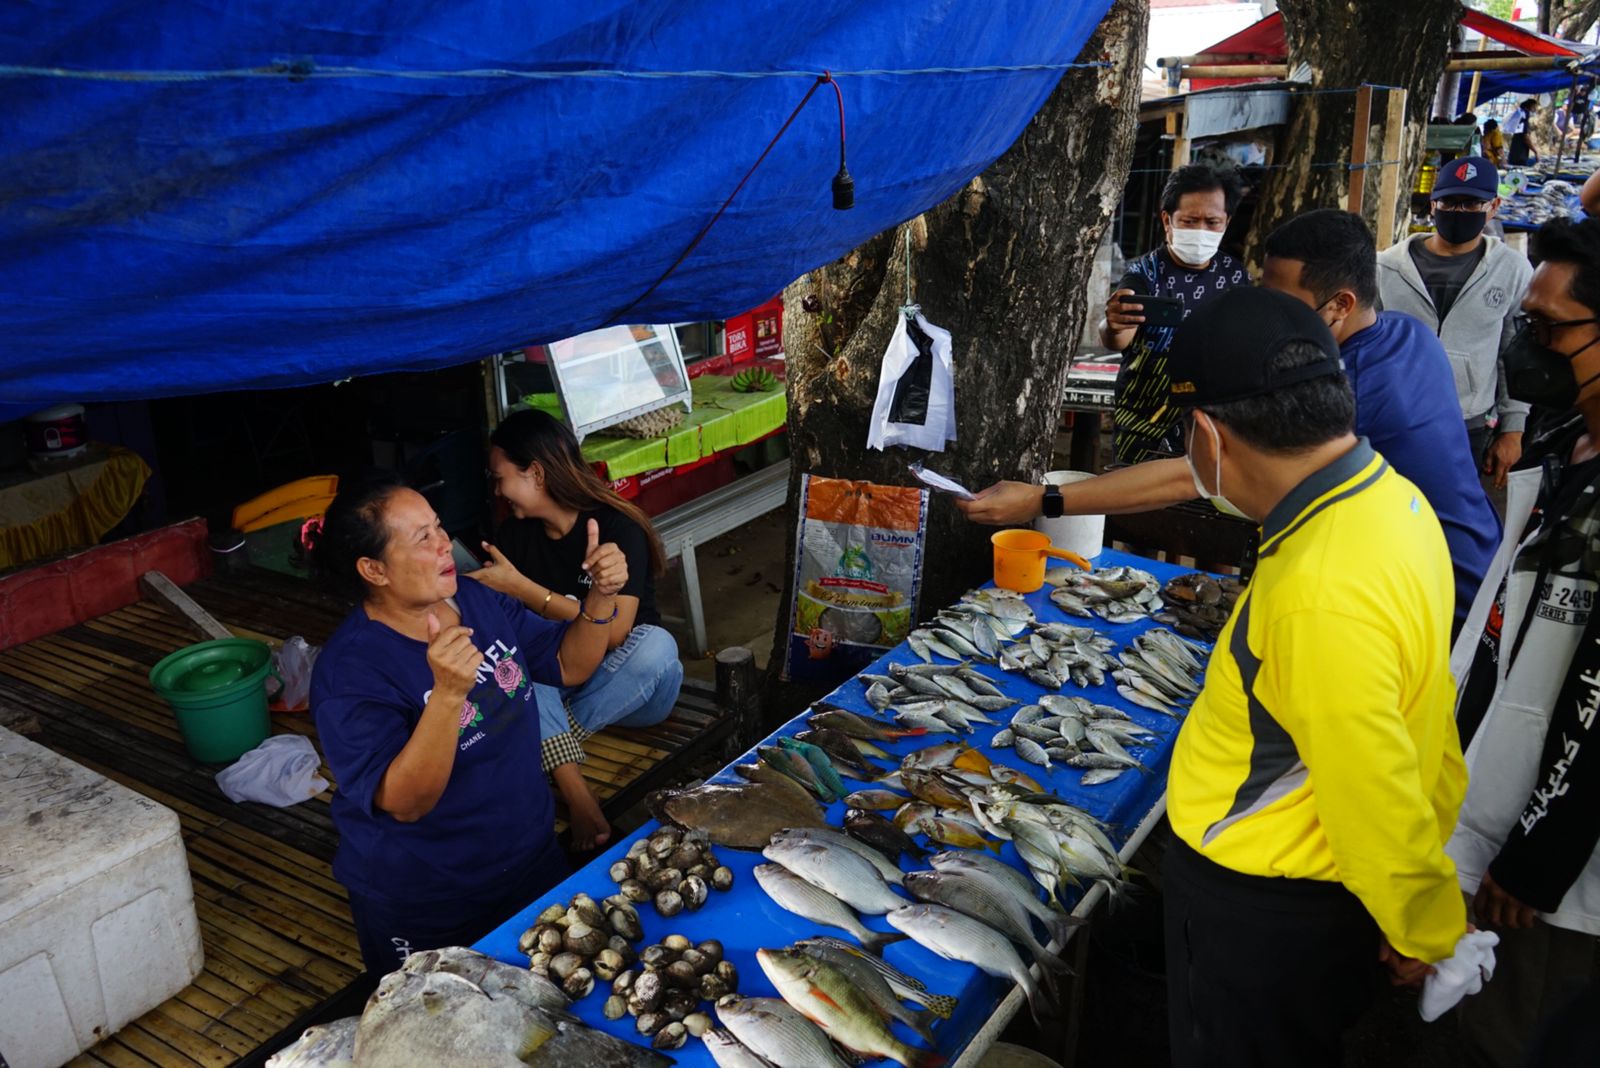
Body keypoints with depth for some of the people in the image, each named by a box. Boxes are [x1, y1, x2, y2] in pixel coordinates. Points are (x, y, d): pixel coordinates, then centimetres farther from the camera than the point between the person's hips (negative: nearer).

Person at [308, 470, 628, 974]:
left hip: (533, 860, 6)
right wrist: (447, 693, -44)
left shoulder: (478, 601, -5)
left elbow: (570, 664, 2)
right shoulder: (349, 669, -25)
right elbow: (405, 802, -31)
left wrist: (601, 597, -15)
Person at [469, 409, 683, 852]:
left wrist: (521, 588, -26)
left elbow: (613, 632, -26)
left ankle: (547, 743, -20)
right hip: (554, 685, 4)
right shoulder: (513, 535, 1)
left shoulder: (617, 528, -16)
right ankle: (575, 791, -38)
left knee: (656, 645, -35)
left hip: (629, 688, -4)